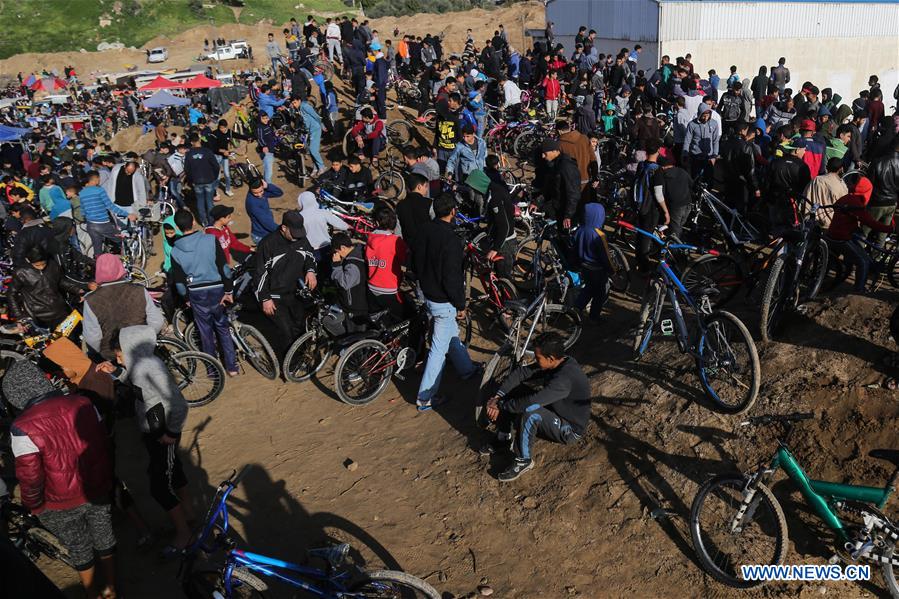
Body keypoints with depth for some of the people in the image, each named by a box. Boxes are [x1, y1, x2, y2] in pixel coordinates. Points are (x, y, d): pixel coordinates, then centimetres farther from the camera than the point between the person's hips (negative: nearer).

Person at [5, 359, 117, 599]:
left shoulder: (23, 428, -26)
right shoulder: (82, 404, -13)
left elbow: (30, 476, -19)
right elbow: (104, 443, -2)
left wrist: (32, 505, 1)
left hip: (62, 505, -3)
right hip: (98, 491, 3)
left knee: (79, 548, 21)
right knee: (104, 537, 24)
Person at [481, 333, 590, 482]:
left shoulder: (565, 378, -35)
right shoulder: (557, 363, -9)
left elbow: (530, 402, -41)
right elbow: (520, 373, -6)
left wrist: (500, 405, -26)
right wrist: (498, 397, -17)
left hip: (570, 431, -8)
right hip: (555, 412, 9)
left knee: (529, 411, -35)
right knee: (511, 388, -3)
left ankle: (524, 460, -15)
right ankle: (503, 439, 10)